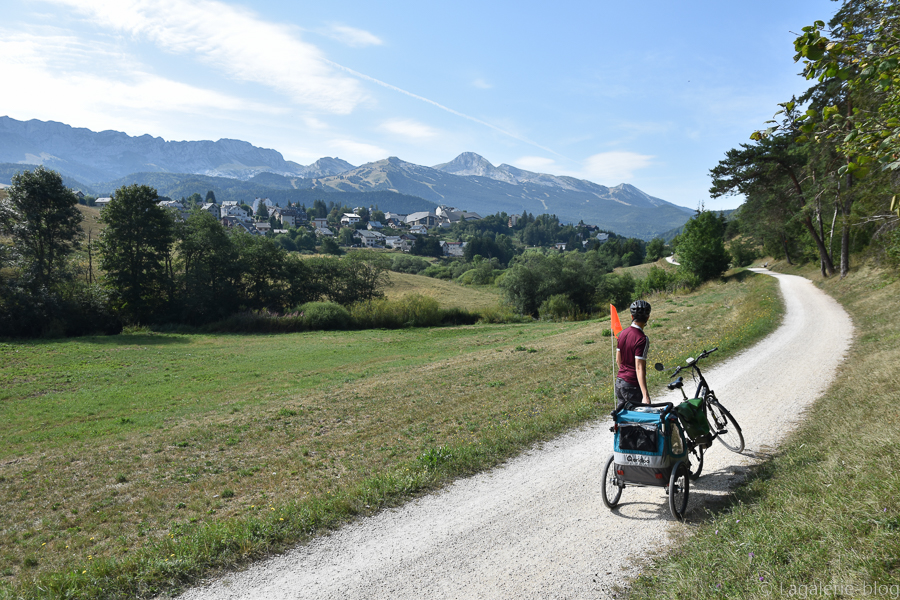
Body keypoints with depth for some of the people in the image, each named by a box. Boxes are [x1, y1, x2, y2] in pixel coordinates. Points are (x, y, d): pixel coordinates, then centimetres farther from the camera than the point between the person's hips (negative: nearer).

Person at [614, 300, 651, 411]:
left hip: (619, 382, 8)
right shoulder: (642, 339, -19)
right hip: (632, 385, -8)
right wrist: (645, 396, -27)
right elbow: (639, 368, -24)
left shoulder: (623, 333, 5)